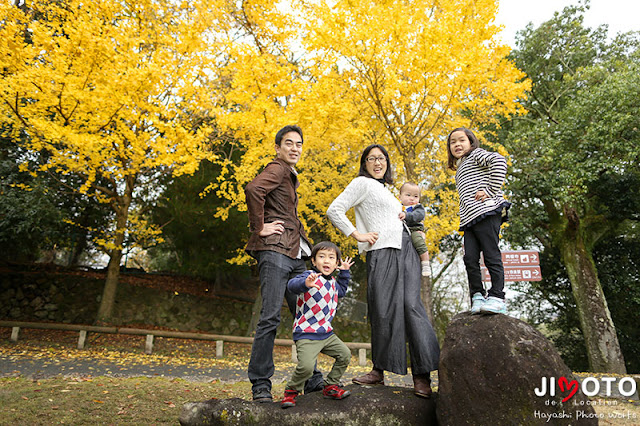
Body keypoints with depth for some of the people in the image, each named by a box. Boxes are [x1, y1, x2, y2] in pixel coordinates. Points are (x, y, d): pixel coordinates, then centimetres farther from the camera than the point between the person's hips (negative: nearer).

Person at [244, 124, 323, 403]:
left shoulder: (290, 176, 26)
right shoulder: (277, 169, -2)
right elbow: (253, 190, -23)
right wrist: (259, 229, -18)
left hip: (295, 254, 9)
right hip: (275, 250, -9)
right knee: (271, 316, -10)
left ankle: (312, 380, 18)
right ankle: (260, 384, 0)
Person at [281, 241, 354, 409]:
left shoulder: (332, 282, 12)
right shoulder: (310, 275, -13)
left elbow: (341, 291, 36)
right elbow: (292, 284, -33)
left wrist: (345, 273, 25)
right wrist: (305, 283, -55)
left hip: (326, 333, 8)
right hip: (306, 334, -8)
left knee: (345, 354, 7)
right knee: (306, 366, -22)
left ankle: (330, 386, 26)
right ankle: (291, 391, 7)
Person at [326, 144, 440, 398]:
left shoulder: (385, 189, 30)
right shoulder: (362, 183, 7)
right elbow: (334, 211, -4)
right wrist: (358, 235, -8)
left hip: (406, 250, 6)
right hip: (382, 252, -6)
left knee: (410, 305, -7)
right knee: (384, 310, -8)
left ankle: (422, 375, -9)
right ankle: (379, 371, 6)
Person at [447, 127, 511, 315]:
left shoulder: (476, 154, 5)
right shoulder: (460, 169, 30)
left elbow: (499, 160, -14)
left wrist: (490, 191, -17)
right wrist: (464, 217, 17)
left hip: (486, 211, -8)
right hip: (469, 219, 8)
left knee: (491, 256, -8)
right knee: (470, 259, -2)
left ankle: (497, 298, -5)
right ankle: (478, 296, 3)